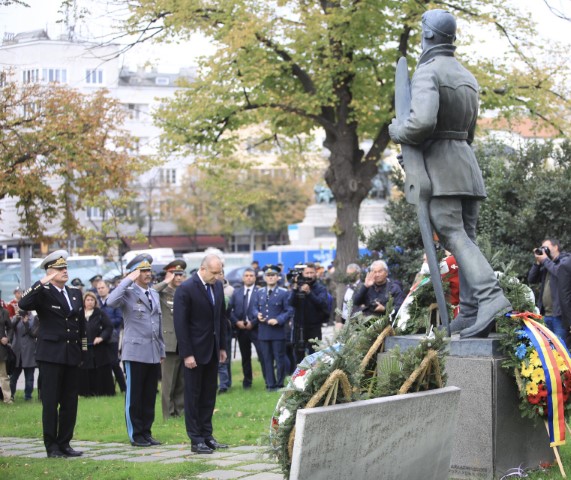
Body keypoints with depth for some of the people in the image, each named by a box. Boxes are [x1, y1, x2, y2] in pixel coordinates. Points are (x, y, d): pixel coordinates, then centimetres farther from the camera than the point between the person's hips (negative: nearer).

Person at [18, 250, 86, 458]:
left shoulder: (75, 294, 14)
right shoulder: (43, 293, -4)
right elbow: (23, 304, -24)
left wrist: (83, 351, 13)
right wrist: (41, 283, -25)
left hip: (72, 355, 5)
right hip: (51, 355, -5)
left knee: (70, 403, 7)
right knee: (50, 402, -2)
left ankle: (64, 444, 14)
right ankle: (51, 447, 3)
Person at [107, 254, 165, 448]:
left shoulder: (154, 294, 16)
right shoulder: (128, 293, -5)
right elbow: (111, 302, -28)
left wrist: (162, 351, 19)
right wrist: (128, 280, -20)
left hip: (154, 354, 6)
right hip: (135, 352, -6)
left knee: (150, 396, 9)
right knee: (134, 396, 0)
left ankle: (146, 432, 17)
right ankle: (135, 435, 7)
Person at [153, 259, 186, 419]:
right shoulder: (162, 292, -1)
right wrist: (166, 282, -15)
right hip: (169, 343, -5)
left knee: (183, 381, 10)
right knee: (168, 381, -1)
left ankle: (181, 410, 18)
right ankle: (169, 413, 6)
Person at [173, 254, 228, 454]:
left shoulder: (218, 286, 7)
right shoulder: (186, 289, -14)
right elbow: (180, 323, -15)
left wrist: (222, 346, 12)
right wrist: (187, 354, -17)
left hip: (213, 350, 7)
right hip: (195, 351, -6)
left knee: (209, 396, 10)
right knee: (193, 396, 1)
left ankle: (207, 436, 16)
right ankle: (196, 440, 5)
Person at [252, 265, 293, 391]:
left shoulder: (284, 293, 1)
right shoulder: (259, 293, 13)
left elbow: (288, 311, -3)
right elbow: (254, 308, 14)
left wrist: (278, 320, -17)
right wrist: (257, 315, -9)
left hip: (278, 331, -3)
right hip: (263, 332, 3)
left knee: (279, 359, 1)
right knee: (267, 359, 5)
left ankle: (279, 384, 9)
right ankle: (270, 384, 11)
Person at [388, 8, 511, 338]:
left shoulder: (427, 72, -9)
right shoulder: (467, 77, 19)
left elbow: (423, 122, -24)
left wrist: (397, 132, -5)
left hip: (439, 162, -8)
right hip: (467, 162, 8)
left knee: (454, 235, -14)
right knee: (466, 237, 5)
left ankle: (490, 296, -31)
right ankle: (470, 313, 1)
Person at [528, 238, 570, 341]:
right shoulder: (546, 265, 21)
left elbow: (560, 272, -22)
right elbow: (531, 279, 17)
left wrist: (545, 260, -7)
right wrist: (538, 262, 6)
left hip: (559, 314, -8)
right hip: (546, 314, 8)